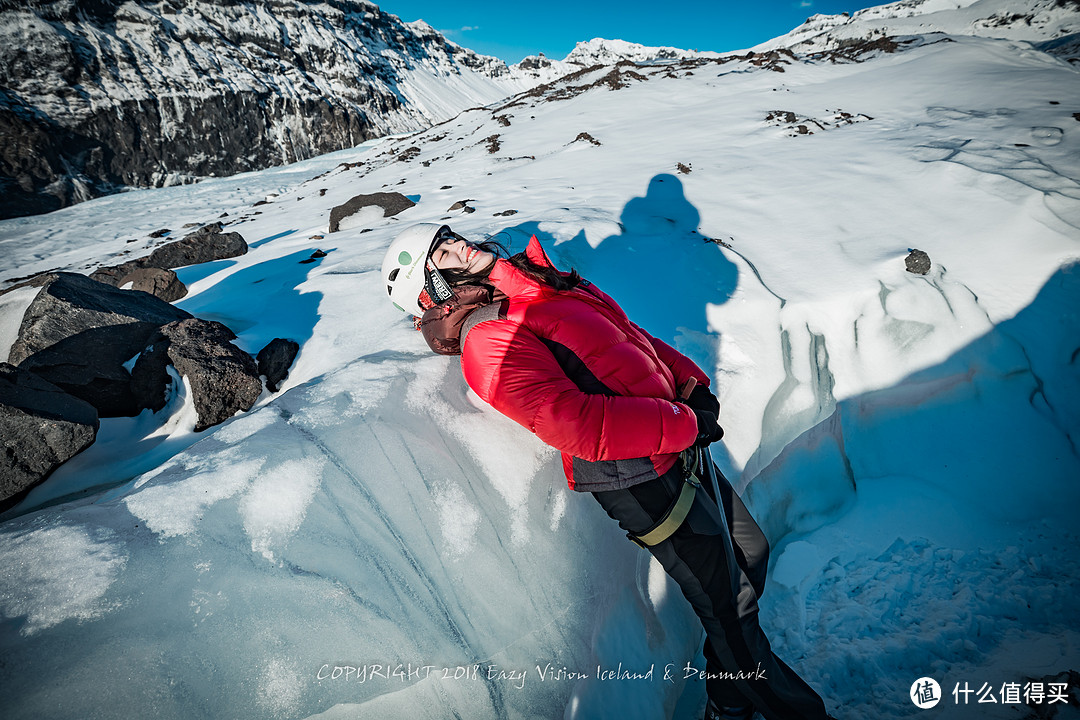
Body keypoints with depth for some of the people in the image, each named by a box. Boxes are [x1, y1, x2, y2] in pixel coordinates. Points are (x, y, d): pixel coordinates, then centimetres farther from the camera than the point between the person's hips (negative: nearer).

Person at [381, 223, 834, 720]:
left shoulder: (544, 283, 12)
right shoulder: (488, 343, -17)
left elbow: (632, 337, 15)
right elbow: (580, 426, -27)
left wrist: (691, 379, 2)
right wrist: (683, 423, -19)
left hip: (681, 453, 9)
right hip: (643, 482, -9)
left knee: (751, 553, 25)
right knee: (727, 608, 7)